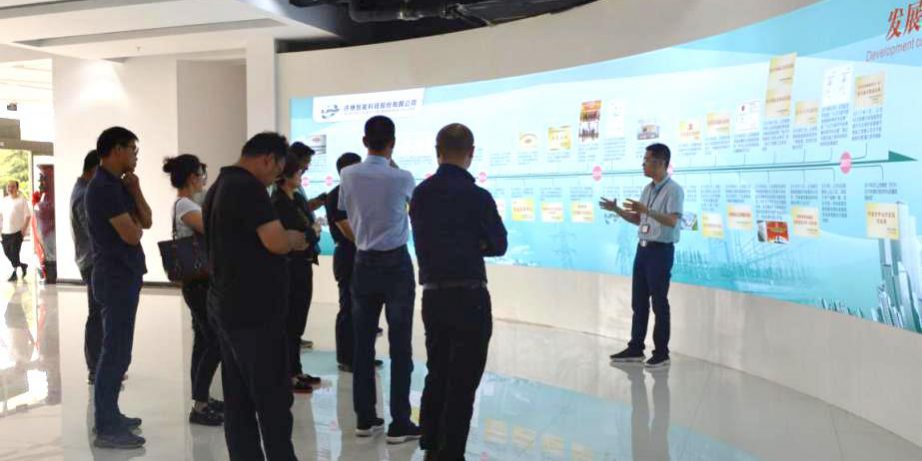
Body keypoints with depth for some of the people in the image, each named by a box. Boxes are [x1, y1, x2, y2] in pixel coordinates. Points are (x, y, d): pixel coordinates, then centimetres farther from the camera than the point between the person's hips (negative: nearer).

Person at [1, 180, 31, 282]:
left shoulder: (21, 200, -3)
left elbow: (28, 215, -4)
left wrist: (24, 228, -12)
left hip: (17, 231, -5)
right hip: (5, 232, 5)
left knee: (14, 253, -5)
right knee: (7, 252, 8)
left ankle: (14, 273, 8)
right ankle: (22, 265, 28)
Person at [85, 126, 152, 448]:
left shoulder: (117, 184, 14)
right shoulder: (103, 187, -16)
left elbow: (146, 221, 11)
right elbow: (131, 235, -20)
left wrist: (135, 190, 0)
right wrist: (134, 224, 2)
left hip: (123, 275, 10)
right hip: (117, 277, -10)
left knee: (117, 350, 16)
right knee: (117, 352, -7)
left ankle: (110, 415, 26)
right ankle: (106, 429, -1)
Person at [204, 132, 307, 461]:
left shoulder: (218, 187, 16)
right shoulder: (248, 187, -15)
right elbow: (277, 242, -22)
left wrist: (286, 239, 14)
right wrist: (297, 239, -2)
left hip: (225, 306, 10)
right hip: (254, 311, -10)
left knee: (238, 400, 11)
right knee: (273, 398, -2)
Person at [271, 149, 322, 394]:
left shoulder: (299, 200, 12)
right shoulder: (277, 204, -14)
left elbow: (310, 227, 13)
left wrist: (313, 232, -7)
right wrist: (311, 232, -6)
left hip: (304, 266, 9)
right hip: (289, 269, -8)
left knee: (298, 322, 15)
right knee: (289, 322, 0)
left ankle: (296, 370, 25)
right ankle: (287, 375, 9)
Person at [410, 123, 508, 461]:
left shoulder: (420, 193, 7)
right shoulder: (476, 196, -11)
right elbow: (498, 245, -2)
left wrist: (457, 245, 5)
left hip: (432, 295, 6)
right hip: (469, 297, -6)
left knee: (437, 374, 18)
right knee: (462, 382, 2)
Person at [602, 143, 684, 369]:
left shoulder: (673, 190, -13)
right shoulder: (647, 189, 12)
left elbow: (672, 221, -25)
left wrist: (647, 210, -37)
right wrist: (617, 209, 5)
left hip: (661, 250, -8)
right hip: (643, 248, 8)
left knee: (659, 302, -1)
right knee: (638, 301, 12)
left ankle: (661, 353, 10)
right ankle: (635, 349, 21)